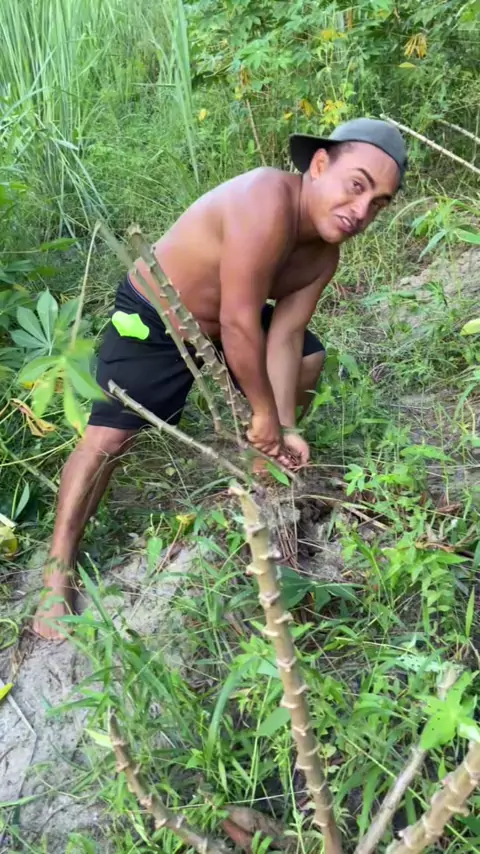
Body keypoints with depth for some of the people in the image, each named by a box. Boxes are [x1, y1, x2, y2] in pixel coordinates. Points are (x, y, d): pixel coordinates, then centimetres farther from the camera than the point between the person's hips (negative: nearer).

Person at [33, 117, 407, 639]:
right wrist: (264, 412, -24)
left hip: (224, 315, 9)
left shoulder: (323, 254, -10)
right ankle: (58, 574, -5)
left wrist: (284, 426, -16)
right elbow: (239, 327, -37)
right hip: (152, 320, -8)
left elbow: (284, 335, -9)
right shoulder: (266, 205, -38)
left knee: (309, 359, 12)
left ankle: (267, 459, 31)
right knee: (107, 437, -16)